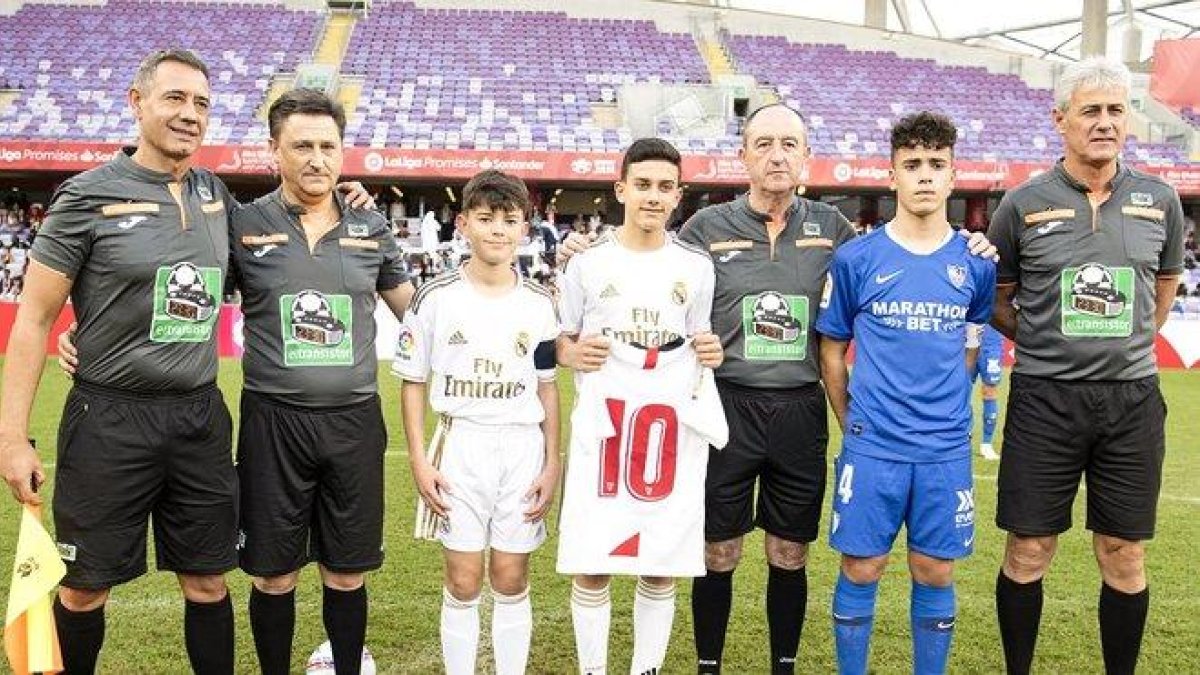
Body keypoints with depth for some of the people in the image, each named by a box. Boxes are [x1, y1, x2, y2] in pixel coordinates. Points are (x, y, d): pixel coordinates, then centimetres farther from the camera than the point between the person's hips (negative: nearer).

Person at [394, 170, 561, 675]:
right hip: (460, 446, -1)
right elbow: (413, 381, 1)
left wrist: (552, 464, 3)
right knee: (462, 582, 4)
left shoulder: (539, 304, 3)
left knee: (511, 581, 9)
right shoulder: (435, 298, -3)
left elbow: (547, 387, 7)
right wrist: (419, 461, -5)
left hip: (523, 448, 2)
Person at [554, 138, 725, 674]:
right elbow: (559, 340, 11)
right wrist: (574, 354, -10)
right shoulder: (588, 263, 4)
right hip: (602, 428, -1)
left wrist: (711, 353, -5)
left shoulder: (696, 265, 7)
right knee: (591, 567, 1)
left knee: (662, 568, 7)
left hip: (674, 429, 1)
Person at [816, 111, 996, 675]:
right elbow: (831, 348, 6)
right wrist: (850, 422, 4)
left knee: (935, 576, 11)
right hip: (872, 446, -1)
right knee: (861, 572, 7)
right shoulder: (855, 259, -2)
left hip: (946, 449, 2)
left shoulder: (977, 263, 3)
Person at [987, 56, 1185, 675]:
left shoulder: (1159, 201, 4)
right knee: (1028, 553, 5)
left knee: (1124, 556, 9)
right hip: (1044, 399, -2)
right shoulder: (1023, 205, -2)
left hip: (1132, 398, 2)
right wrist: (1045, 342, 4)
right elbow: (995, 299, 9)